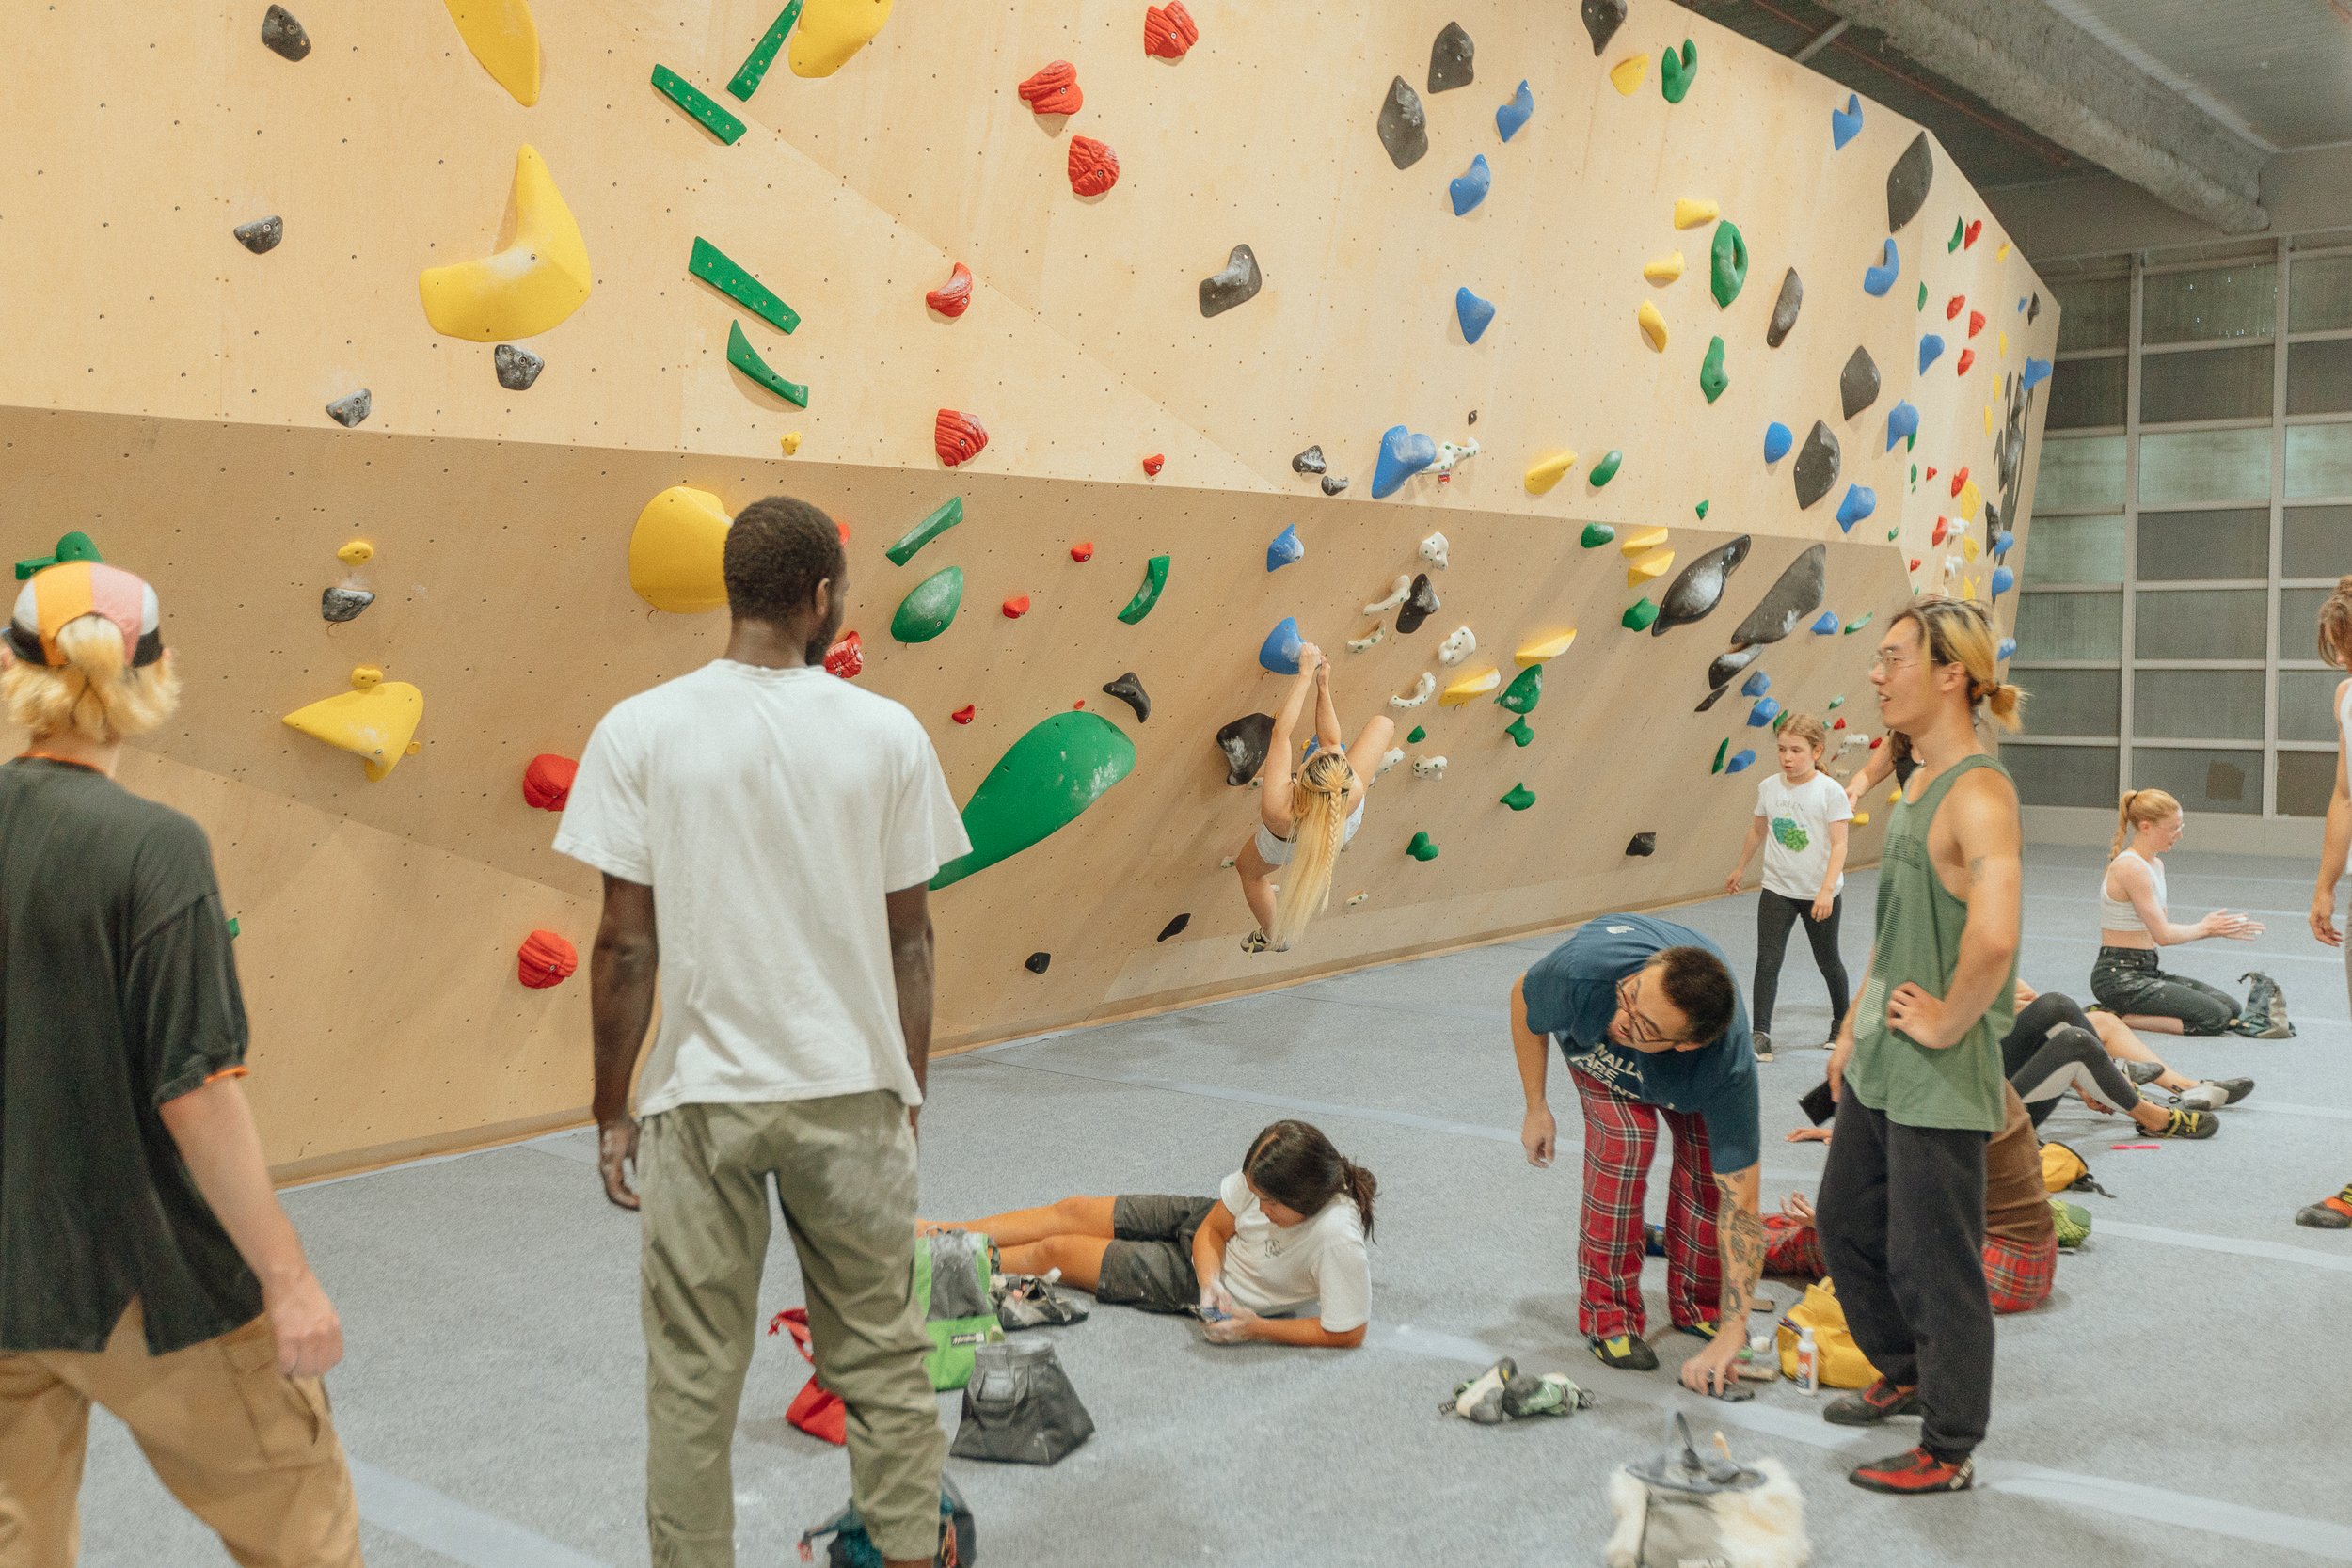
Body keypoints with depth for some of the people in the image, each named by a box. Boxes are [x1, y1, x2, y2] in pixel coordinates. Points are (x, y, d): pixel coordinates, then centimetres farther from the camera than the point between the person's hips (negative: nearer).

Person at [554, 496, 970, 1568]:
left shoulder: (639, 731, -6)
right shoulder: (887, 732, -3)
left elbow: (625, 944, -6)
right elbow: (909, 937, 2)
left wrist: (612, 1112, 5)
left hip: (700, 1099, -1)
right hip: (852, 1089, 1)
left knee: (692, 1378, 12)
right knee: (881, 1359, 16)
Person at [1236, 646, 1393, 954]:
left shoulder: (1278, 807, -51)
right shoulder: (1353, 794, -47)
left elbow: (1281, 732, -44)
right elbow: (1331, 741, -29)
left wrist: (1306, 674, -39)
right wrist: (1323, 687, -30)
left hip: (1283, 847, -1)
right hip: (1347, 826, 1)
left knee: (1247, 869, 34)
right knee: (1382, 723, 14)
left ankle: (1274, 936, 53)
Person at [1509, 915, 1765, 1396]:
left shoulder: (1728, 1069, -44)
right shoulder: (1583, 969, -46)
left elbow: (1741, 1202, -39)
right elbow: (1524, 998, -20)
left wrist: (1731, 1334, -39)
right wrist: (1536, 1109, -13)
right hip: (1593, 1046, 0)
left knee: (1713, 1157, -16)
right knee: (1624, 1141, -22)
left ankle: (1697, 1303, 9)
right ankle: (1607, 1315, -7)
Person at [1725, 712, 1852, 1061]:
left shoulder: (1830, 791, -13)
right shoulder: (1768, 788, -1)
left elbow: (1839, 845, -15)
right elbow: (1757, 829, 15)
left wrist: (1827, 890, -24)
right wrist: (1739, 868, 24)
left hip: (1820, 893, -3)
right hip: (1777, 890, 3)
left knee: (1828, 962, 14)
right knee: (1767, 961, -8)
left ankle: (1841, 1022, 36)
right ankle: (1760, 1033, -10)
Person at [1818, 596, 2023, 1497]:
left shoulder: (1979, 794, -22)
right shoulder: (1918, 787, 10)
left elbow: (1992, 938, -37)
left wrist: (1947, 1022, -23)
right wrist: (1855, 1029, 19)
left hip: (1940, 1082, -10)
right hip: (1879, 1070, 10)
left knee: (1932, 1260, 4)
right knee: (1847, 1226, 22)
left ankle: (1950, 1451, 21)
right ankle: (1907, 1372, 44)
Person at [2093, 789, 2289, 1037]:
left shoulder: (2155, 865, 13)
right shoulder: (2131, 868, -18)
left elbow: (2160, 928, 13)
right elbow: (2163, 935, -17)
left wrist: (2218, 928, 3)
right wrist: (2205, 928, 1)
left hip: (2146, 971, 9)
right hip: (2118, 977, -9)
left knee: (2232, 1008, 0)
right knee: (2216, 1017, -16)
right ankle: (2114, 1018, -11)